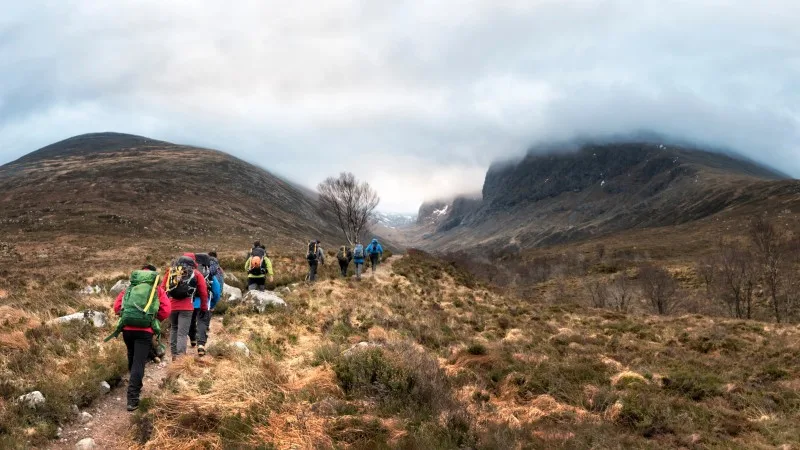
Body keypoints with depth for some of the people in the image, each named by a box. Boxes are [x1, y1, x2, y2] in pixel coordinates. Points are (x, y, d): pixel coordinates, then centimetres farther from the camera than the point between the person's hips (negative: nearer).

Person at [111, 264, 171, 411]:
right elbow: (166, 310, -3)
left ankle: (135, 385, 44)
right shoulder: (157, 290, 6)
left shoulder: (129, 288, 13)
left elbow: (117, 306, 9)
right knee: (139, 363, -5)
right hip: (145, 330, -4)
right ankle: (132, 399, -12)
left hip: (127, 329, 4)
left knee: (132, 359, 25)